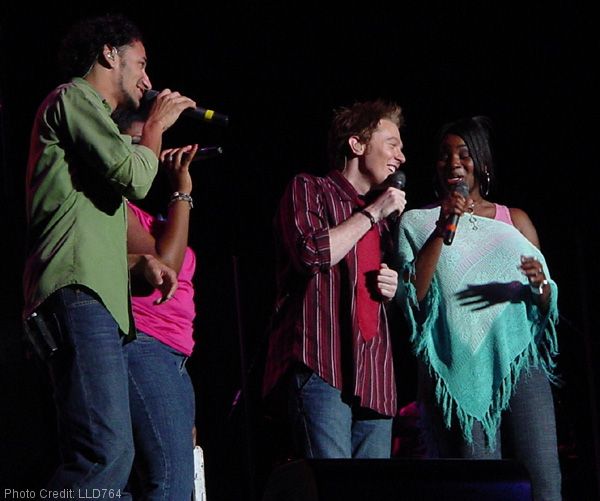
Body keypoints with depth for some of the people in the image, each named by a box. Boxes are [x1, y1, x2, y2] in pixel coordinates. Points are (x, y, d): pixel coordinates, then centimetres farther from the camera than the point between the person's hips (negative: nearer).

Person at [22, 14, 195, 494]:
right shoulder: (75, 97, 3)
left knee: (112, 456, 1)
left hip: (96, 299, 11)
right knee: (108, 451, -23)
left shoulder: (90, 112, 33)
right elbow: (134, 178, -10)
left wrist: (140, 260, 14)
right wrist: (156, 125, 9)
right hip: (78, 292, -11)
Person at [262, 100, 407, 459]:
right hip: (322, 365, -7)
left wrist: (394, 288, 13)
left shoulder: (385, 217, 28)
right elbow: (313, 253, -12)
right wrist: (372, 213, -2)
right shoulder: (309, 190, 6)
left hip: (375, 375, 7)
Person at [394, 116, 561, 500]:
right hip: (460, 367, -2)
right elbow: (411, 296, -2)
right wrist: (443, 230, -8)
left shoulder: (515, 221, 17)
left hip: (518, 362, 2)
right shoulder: (418, 222, 12)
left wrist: (539, 285, -6)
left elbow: (547, 305, 18)